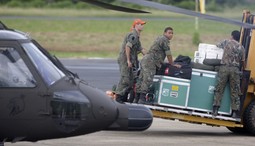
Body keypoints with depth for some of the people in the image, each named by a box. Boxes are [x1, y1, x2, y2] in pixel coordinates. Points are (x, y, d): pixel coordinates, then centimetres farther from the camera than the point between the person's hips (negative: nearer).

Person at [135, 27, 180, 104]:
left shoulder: (160, 38, 24)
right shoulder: (164, 40, -7)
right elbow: (168, 54, -5)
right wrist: (172, 64, 8)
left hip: (145, 60, 11)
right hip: (150, 61, -11)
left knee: (141, 80, 9)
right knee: (147, 80, -15)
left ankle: (137, 99, 10)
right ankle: (142, 100, -20)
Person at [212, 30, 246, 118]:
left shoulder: (226, 42, 10)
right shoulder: (241, 48, 11)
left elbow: (217, 46, 29)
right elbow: (243, 61, 11)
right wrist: (242, 69, 28)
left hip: (224, 67, 0)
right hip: (235, 69, 0)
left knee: (219, 89, 3)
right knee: (235, 91, 4)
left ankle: (215, 109, -4)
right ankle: (235, 112, 1)